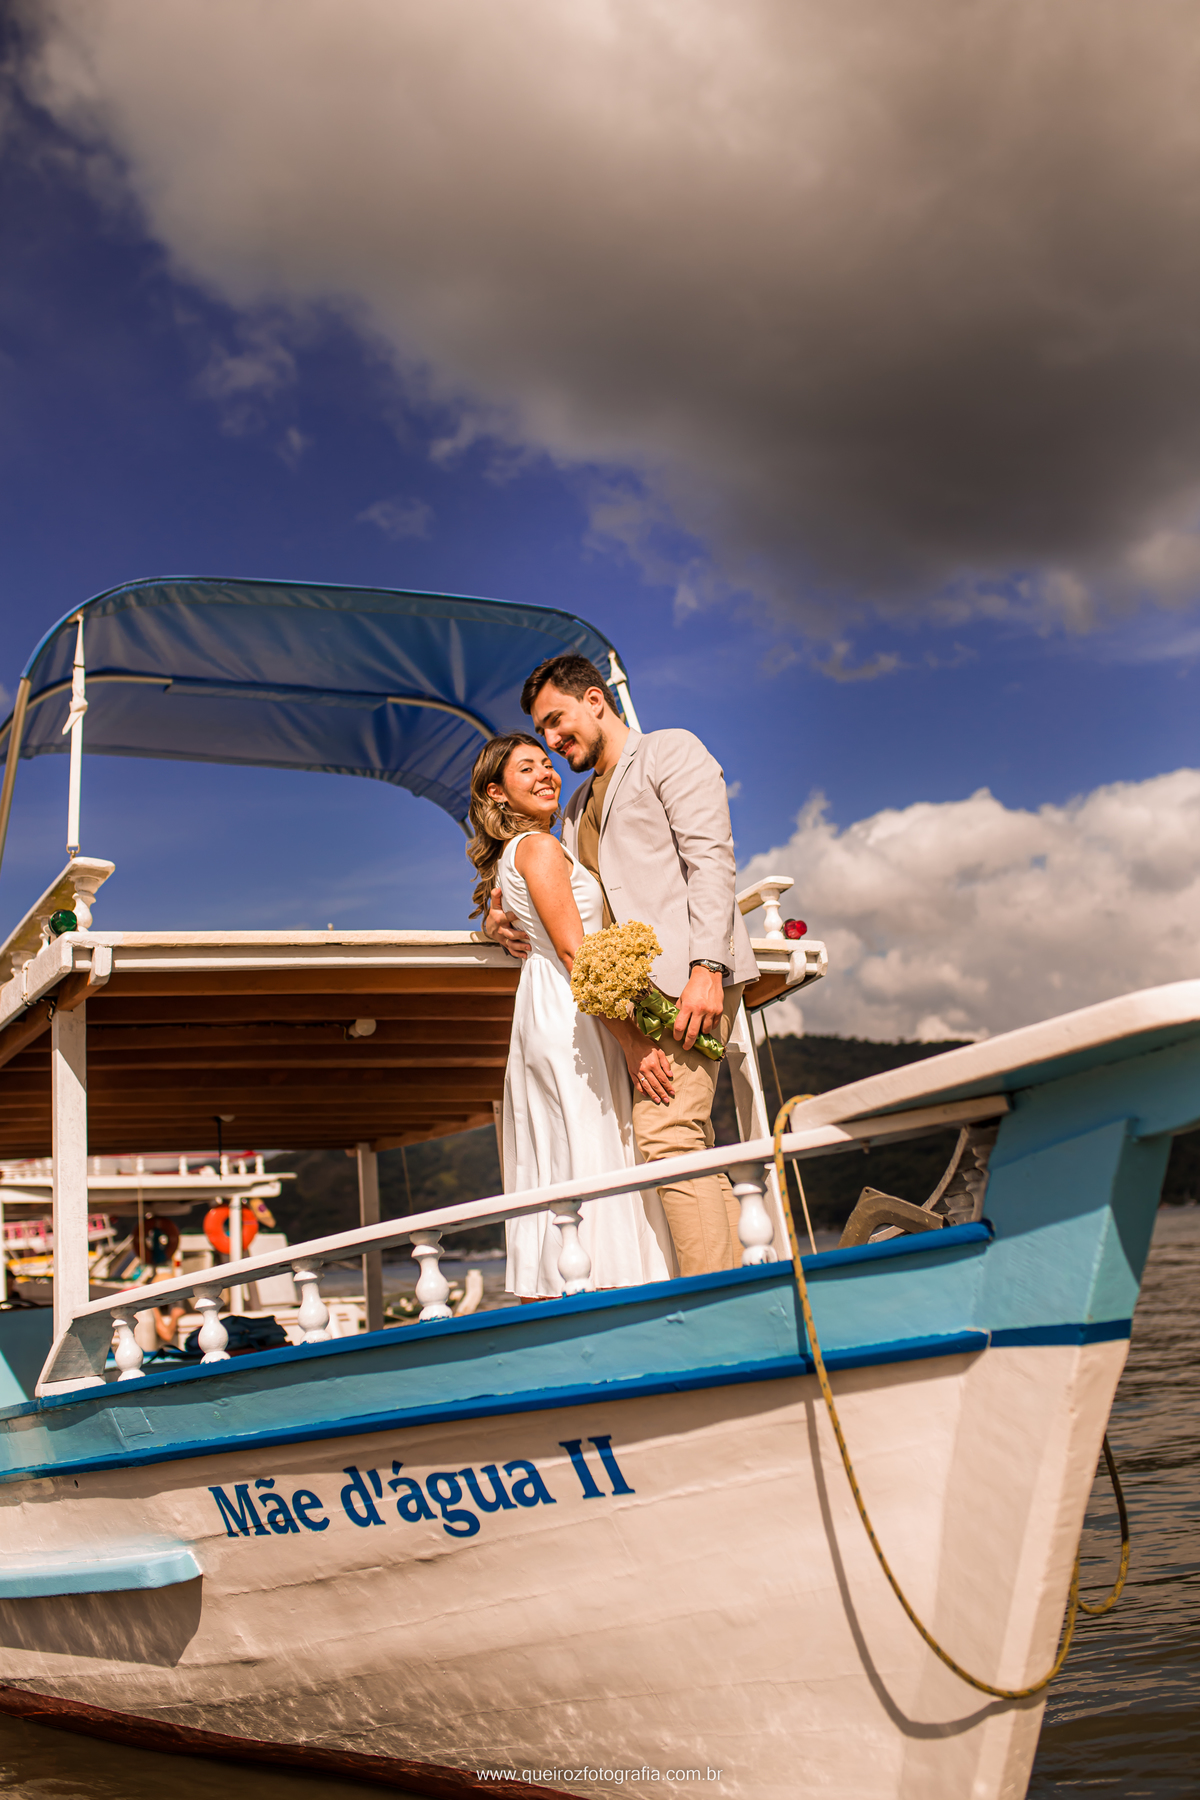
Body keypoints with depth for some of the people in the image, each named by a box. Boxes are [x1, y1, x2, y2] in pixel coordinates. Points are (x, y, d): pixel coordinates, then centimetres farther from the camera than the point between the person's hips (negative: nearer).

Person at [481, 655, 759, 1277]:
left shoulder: (669, 752, 7)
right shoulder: (578, 806, 30)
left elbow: (711, 859, -6)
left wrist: (706, 966, -19)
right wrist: (509, 922, 7)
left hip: (685, 976, -8)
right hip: (630, 993, 8)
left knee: (666, 1136, -20)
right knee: (687, 1145, 3)